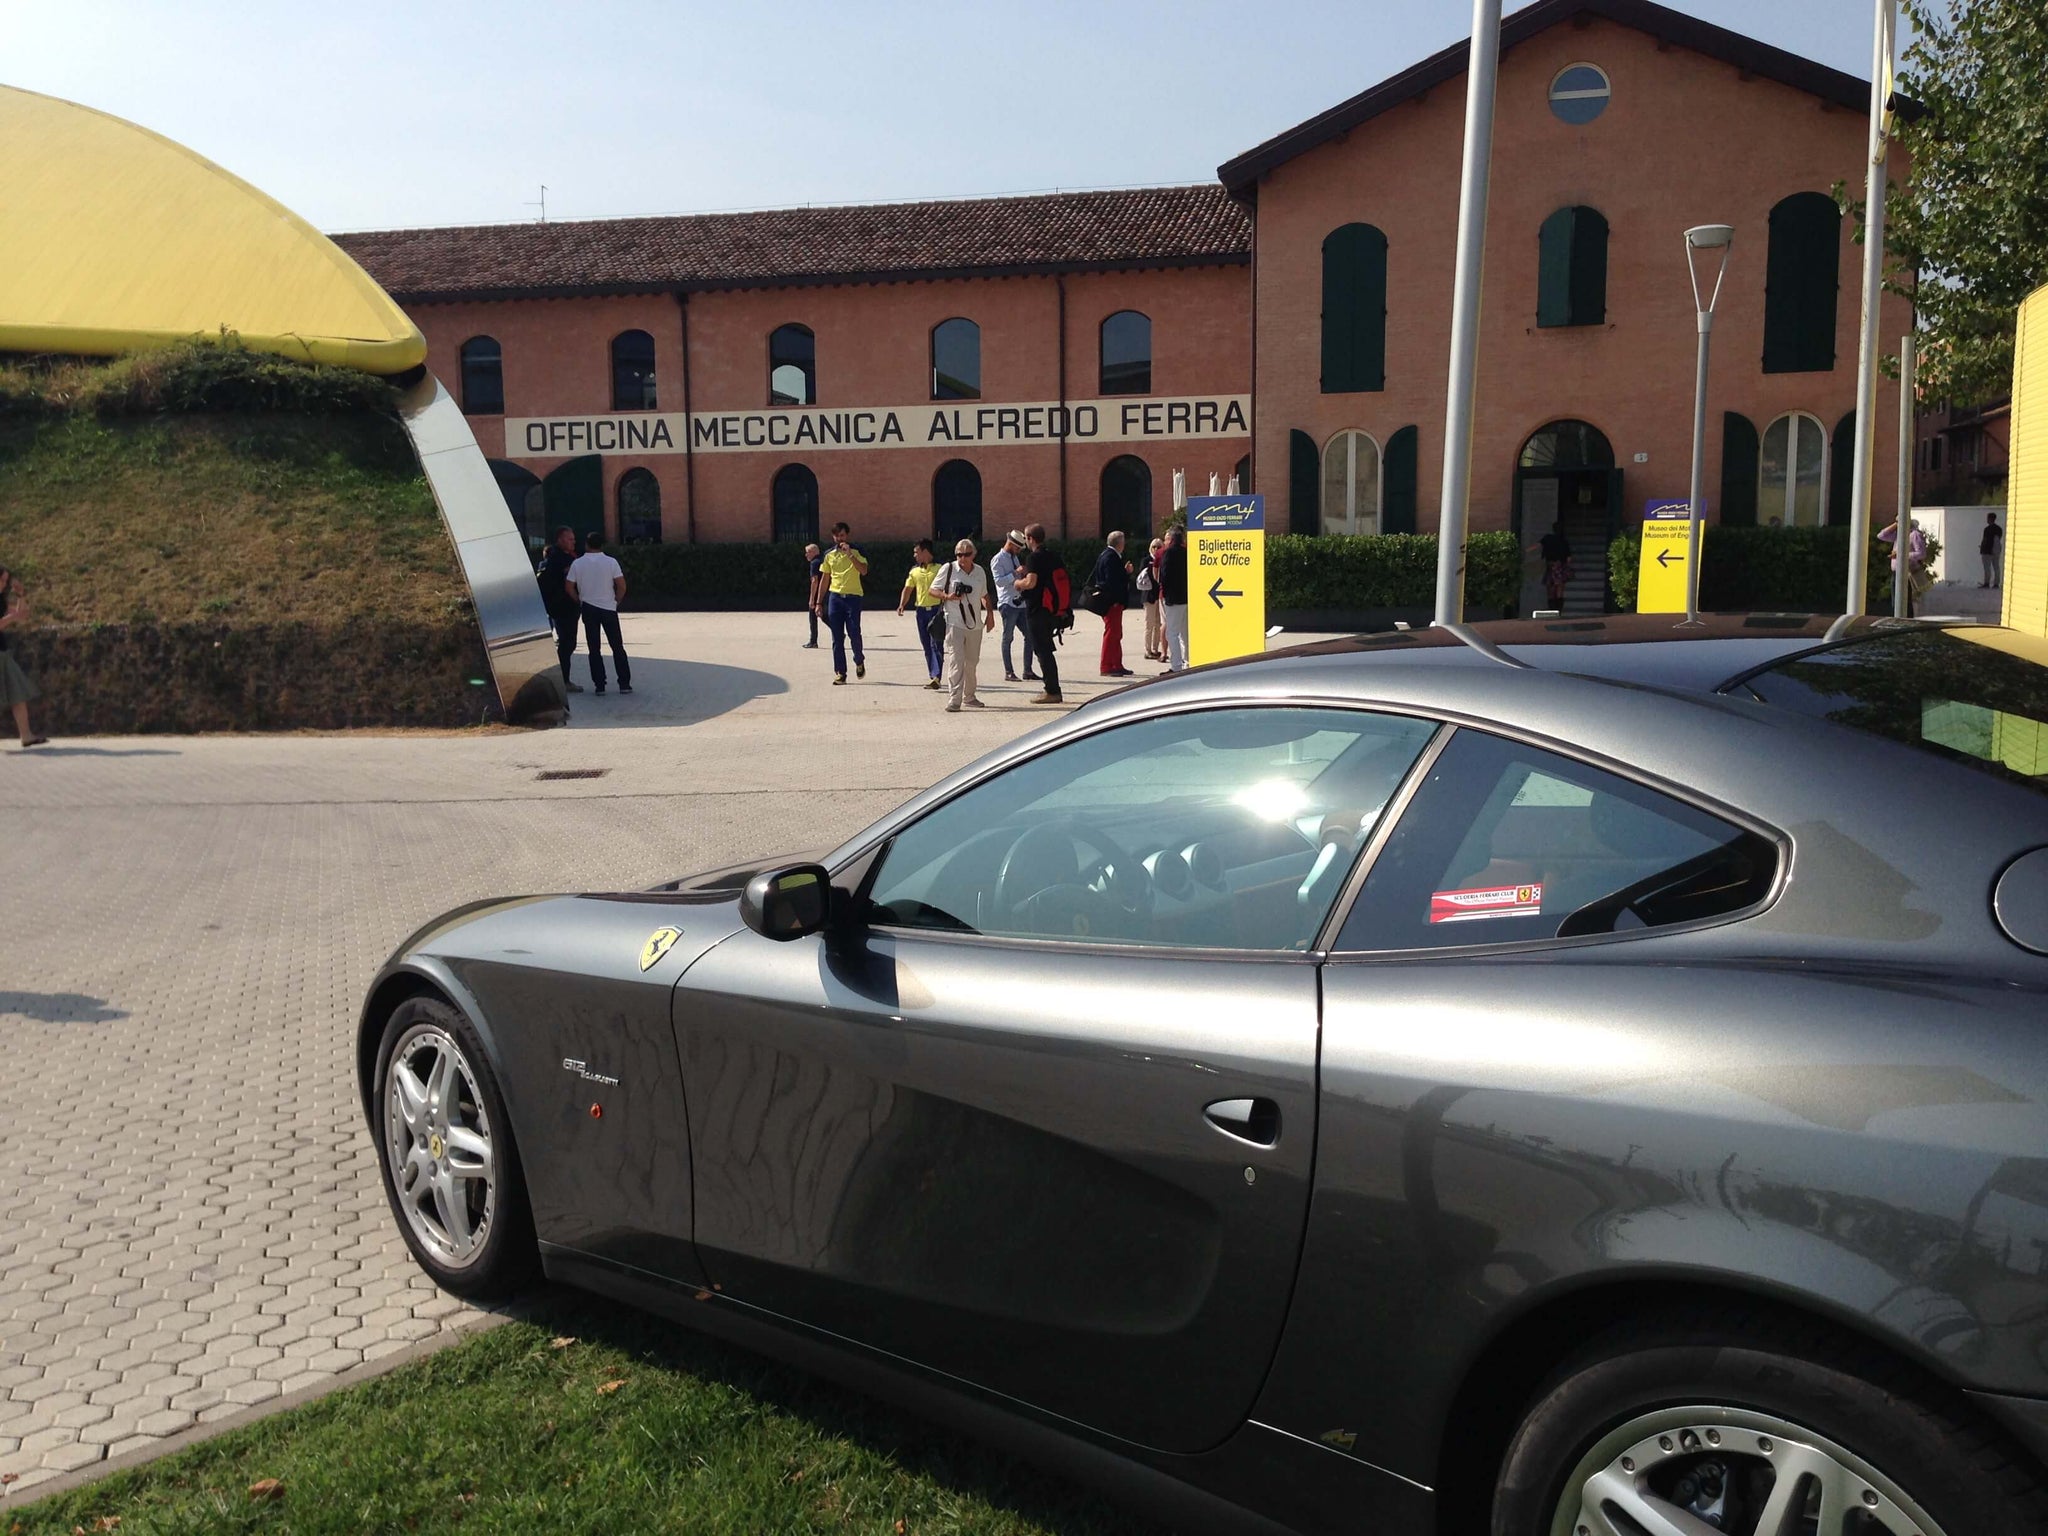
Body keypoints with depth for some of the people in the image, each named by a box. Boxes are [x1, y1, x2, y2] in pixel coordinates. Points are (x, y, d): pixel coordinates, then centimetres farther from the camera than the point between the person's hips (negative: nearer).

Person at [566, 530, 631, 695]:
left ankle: (599, 685, 4)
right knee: (617, 646, 6)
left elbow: (569, 587, -3)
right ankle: (624, 684, 4)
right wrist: (616, 601, 7)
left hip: (589, 609, 1)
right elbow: (622, 586, -8)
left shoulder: (577, 563, -2)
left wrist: (580, 601, 12)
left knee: (594, 649, 6)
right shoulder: (611, 562, -5)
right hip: (609, 608, -1)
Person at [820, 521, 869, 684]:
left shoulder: (857, 552, 0)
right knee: (837, 637, 0)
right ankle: (840, 673, 3)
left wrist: (850, 554, -22)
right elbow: (825, 579, 14)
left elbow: (864, 571, -16)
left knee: (854, 633, -10)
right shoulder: (829, 554, 10)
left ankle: (859, 662, 19)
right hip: (835, 597, 3)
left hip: (852, 597, -3)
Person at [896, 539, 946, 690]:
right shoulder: (914, 571, 13)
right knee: (926, 645, 9)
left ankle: (936, 678, -18)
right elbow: (908, 589, 12)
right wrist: (902, 605, -4)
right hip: (921, 611, 6)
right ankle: (934, 677, 18)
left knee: (936, 644, -12)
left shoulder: (939, 569, -2)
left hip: (936, 610, -6)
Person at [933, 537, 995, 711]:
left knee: (972, 662, 11)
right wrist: (947, 596, -15)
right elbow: (933, 589, 3)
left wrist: (990, 614, 14)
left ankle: (969, 697, 25)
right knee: (956, 660, -15)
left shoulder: (980, 572, 10)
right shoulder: (948, 569, -3)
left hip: (975, 624, 5)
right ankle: (954, 700, -17)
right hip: (954, 623, -5)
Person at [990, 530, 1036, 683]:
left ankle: (1027, 671, 10)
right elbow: (999, 581, -18)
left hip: (1020, 603, 8)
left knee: (1029, 635, 4)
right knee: (1007, 638, -2)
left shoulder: (1015, 557, 19)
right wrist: (1016, 572, -21)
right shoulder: (998, 560, -6)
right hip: (1008, 604, -8)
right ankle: (1008, 672, 2)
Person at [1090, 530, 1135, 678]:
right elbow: (1111, 581, -22)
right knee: (1111, 633, -7)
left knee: (1116, 634, 14)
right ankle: (1106, 667, -4)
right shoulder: (1110, 557, -15)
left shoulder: (1109, 556, 16)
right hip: (1112, 602, -11)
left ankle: (1117, 666, 20)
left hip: (1113, 603, 11)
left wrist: (1125, 571, 6)